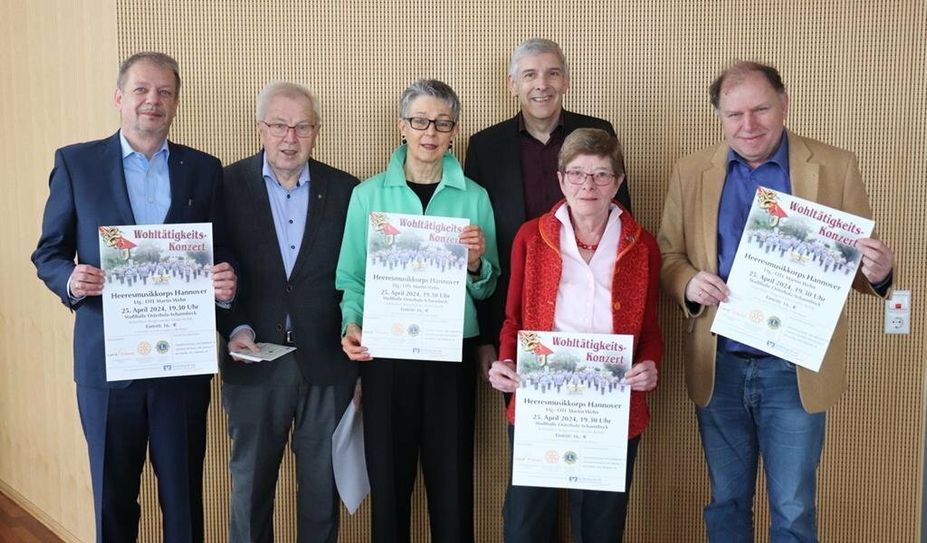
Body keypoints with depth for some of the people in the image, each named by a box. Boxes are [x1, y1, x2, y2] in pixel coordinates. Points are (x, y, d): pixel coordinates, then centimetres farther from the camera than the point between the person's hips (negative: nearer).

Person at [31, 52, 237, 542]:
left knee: (184, 493, 11)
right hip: (107, 359, 0)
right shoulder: (75, 162, 2)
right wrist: (71, 280, -17)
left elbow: (220, 254, 7)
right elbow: (48, 254, 4)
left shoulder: (204, 170, 5)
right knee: (113, 495, 14)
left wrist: (225, 281, -14)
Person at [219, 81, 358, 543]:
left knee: (322, 488, 13)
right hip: (255, 362, 0)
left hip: (327, 363, 1)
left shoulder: (344, 190, 2)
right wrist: (235, 328, -14)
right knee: (250, 484, 13)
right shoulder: (228, 185, -1)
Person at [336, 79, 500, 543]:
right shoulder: (368, 194, 2)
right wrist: (352, 324, -14)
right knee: (388, 482, 9)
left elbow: (486, 290, 6)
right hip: (385, 354, 0)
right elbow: (352, 276, 3)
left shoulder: (474, 198, 2)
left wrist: (476, 263, -14)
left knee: (452, 485, 7)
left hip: (451, 355, 0)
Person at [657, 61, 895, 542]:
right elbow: (668, 254, 4)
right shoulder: (691, 172, 1)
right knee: (726, 503, 17)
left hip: (795, 370, -1)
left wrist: (877, 272, -23)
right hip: (718, 367, 2)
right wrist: (688, 284, -17)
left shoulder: (835, 168, -3)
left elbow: (858, 260, 0)